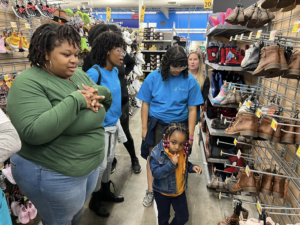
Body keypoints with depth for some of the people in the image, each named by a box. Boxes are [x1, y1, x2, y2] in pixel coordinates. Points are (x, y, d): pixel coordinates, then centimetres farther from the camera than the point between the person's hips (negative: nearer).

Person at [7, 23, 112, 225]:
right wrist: (76, 100, -31)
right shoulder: (29, 82, -21)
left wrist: (99, 92, -15)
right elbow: (33, 132, -33)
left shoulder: (80, 75, 2)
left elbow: (108, 100, 7)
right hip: (54, 176, -7)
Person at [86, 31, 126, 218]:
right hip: (100, 127, -7)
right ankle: (95, 200, 32)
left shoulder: (115, 71, 3)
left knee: (109, 160, 21)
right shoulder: (94, 73, -21)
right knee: (100, 165, 7)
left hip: (113, 124, 7)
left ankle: (106, 192, 44)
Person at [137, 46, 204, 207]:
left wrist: (190, 135, -6)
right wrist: (144, 128, -3)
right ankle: (150, 191, 28)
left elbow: (192, 109, -4)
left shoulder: (190, 81, -5)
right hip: (156, 124, 0)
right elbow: (145, 104, -1)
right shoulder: (154, 77, -5)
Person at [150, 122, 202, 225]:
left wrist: (192, 167, -13)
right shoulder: (157, 152, -27)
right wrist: (171, 164, -38)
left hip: (179, 190, 3)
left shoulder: (183, 151, -14)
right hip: (162, 192, -3)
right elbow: (156, 173, -30)